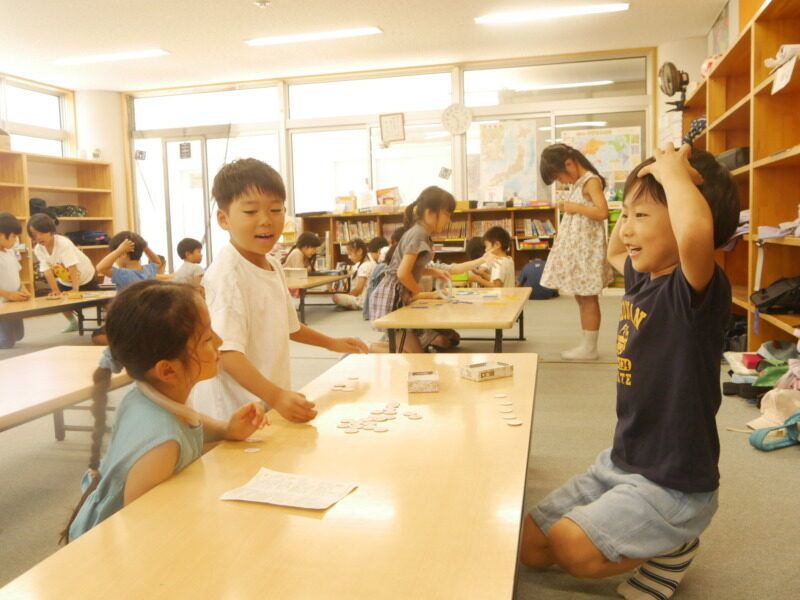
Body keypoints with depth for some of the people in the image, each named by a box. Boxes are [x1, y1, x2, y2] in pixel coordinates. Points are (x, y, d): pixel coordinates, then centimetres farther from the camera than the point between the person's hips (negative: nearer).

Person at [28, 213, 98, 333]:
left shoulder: (63, 243, -36)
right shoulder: (38, 250, -18)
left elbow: (72, 267, -39)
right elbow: (47, 271, -20)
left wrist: (75, 289, -43)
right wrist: (55, 290, -28)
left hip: (84, 276, -5)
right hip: (65, 280, 5)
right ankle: (73, 322, 25)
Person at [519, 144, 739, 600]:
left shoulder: (699, 287, -22)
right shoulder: (642, 280, 3)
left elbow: (697, 231, -46)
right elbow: (614, 250, 28)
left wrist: (673, 173, -27)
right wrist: (637, 200, 11)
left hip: (674, 483, -8)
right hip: (621, 461, 8)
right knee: (530, 546, 7)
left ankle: (674, 547, 6)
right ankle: (648, 539, 23)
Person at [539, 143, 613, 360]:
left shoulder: (591, 181, -13)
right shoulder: (577, 183, 14)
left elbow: (602, 212, -23)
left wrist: (576, 207, -18)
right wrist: (568, 208, 4)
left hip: (586, 247, -9)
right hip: (575, 246, 9)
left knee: (588, 298, -3)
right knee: (581, 297, 11)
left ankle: (590, 347, 3)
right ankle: (587, 344, 18)